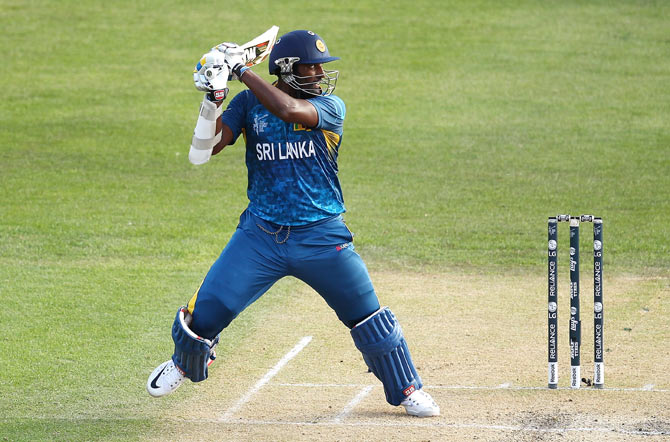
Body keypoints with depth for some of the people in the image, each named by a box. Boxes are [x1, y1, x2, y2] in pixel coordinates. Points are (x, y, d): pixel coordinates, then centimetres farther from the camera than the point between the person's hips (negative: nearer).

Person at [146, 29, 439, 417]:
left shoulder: (330, 106, -8)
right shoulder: (248, 104, 0)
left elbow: (288, 110, -28)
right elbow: (205, 148, -7)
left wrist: (242, 70, -22)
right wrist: (214, 98, -22)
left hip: (321, 236, -1)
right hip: (261, 234, 1)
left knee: (367, 316, 2)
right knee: (209, 308, -2)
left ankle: (406, 389, 22)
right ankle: (184, 364, 30)